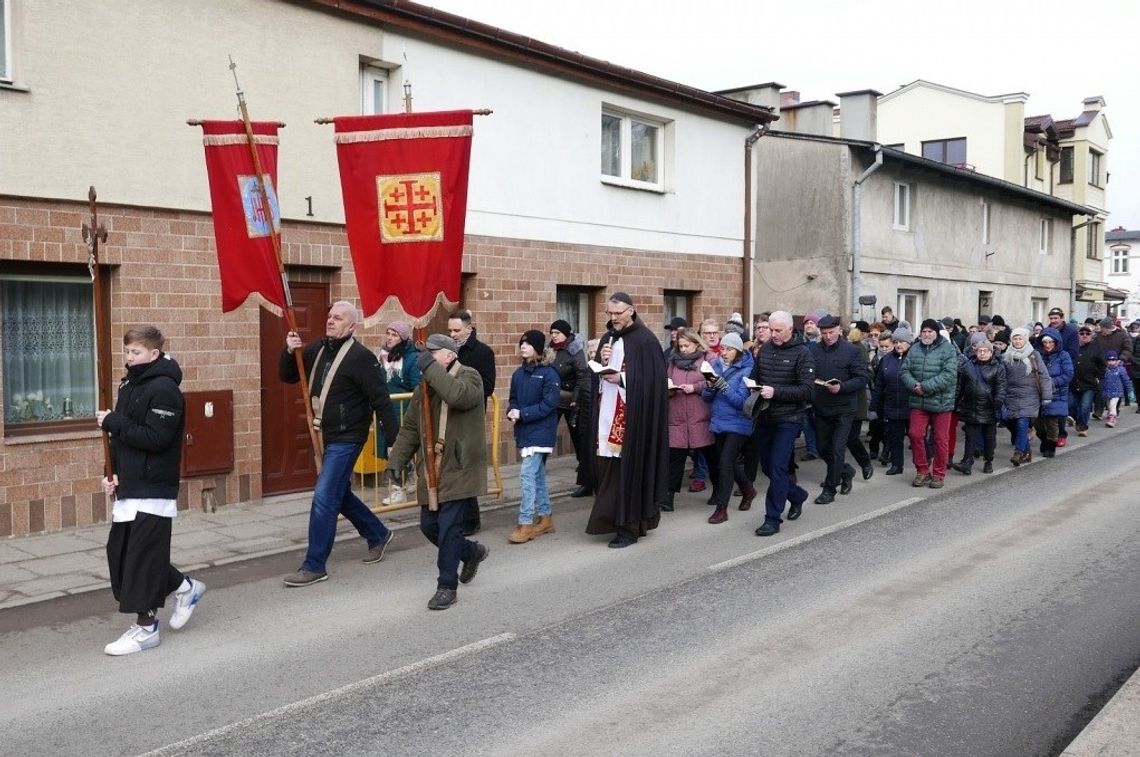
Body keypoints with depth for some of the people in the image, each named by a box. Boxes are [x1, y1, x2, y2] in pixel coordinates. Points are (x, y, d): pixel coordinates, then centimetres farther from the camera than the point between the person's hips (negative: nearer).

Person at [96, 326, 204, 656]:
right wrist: (114, 472, 7)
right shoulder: (130, 385, 13)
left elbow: (155, 439, -22)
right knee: (119, 551, 13)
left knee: (143, 554, -4)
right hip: (129, 487, 9)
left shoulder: (164, 390, -15)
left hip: (153, 489, -9)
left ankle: (145, 626, 8)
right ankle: (184, 587, 27)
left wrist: (112, 422, -17)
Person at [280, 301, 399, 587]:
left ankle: (315, 566, 0)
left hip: (347, 438, -8)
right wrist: (289, 352, -8)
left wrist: (394, 441, -18)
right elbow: (287, 376, 13)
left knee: (324, 498, -10)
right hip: (324, 437, 8)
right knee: (339, 494, 20)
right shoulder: (316, 349, 6)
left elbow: (381, 400, -16)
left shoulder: (360, 357, -16)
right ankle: (378, 534, 40)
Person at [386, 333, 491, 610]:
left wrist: (431, 367, -24)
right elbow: (411, 427, 15)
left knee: (448, 527, -7)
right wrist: (396, 461, 5)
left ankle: (447, 587, 8)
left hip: (458, 470, -7)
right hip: (430, 471, 8)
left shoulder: (469, 377, -8)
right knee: (429, 525, 12)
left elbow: (458, 395, -33)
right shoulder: (425, 385, 13)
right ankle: (472, 551, 37)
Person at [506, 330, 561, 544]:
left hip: (540, 432, -7)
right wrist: (511, 411, -7)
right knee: (537, 474, 14)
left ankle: (526, 524, -7)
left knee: (527, 474, -11)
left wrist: (522, 413, -19)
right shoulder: (519, 373, 9)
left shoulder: (549, 373, -11)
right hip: (524, 431, 7)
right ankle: (545, 518, 24)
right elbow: (513, 399, 15)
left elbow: (549, 404, -16)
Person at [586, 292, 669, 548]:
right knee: (609, 468, 5)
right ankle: (613, 520, 15)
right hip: (608, 415, 7)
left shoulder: (645, 340, -7)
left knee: (629, 469, -5)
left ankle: (629, 527, 2)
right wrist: (602, 361, -4)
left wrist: (621, 378, -19)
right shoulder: (608, 339, 15)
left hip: (633, 417, -7)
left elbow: (653, 380, -12)